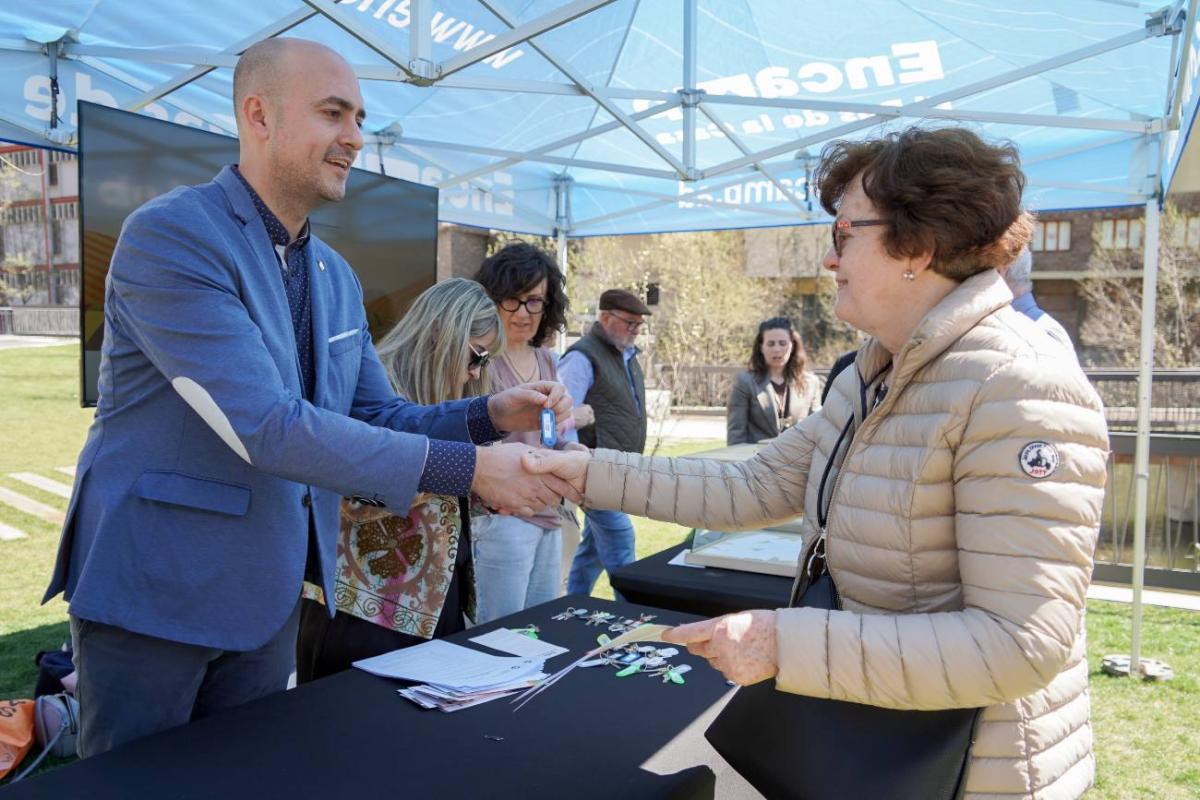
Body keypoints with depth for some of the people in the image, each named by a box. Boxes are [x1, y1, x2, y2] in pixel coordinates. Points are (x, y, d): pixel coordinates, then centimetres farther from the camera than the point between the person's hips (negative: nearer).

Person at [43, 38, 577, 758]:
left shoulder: (337, 278, 8)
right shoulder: (171, 235, -18)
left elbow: (379, 417, 10)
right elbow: (265, 427, -27)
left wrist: (492, 415, -10)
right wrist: (469, 467, -27)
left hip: (271, 596, 7)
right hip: (153, 590, -7)